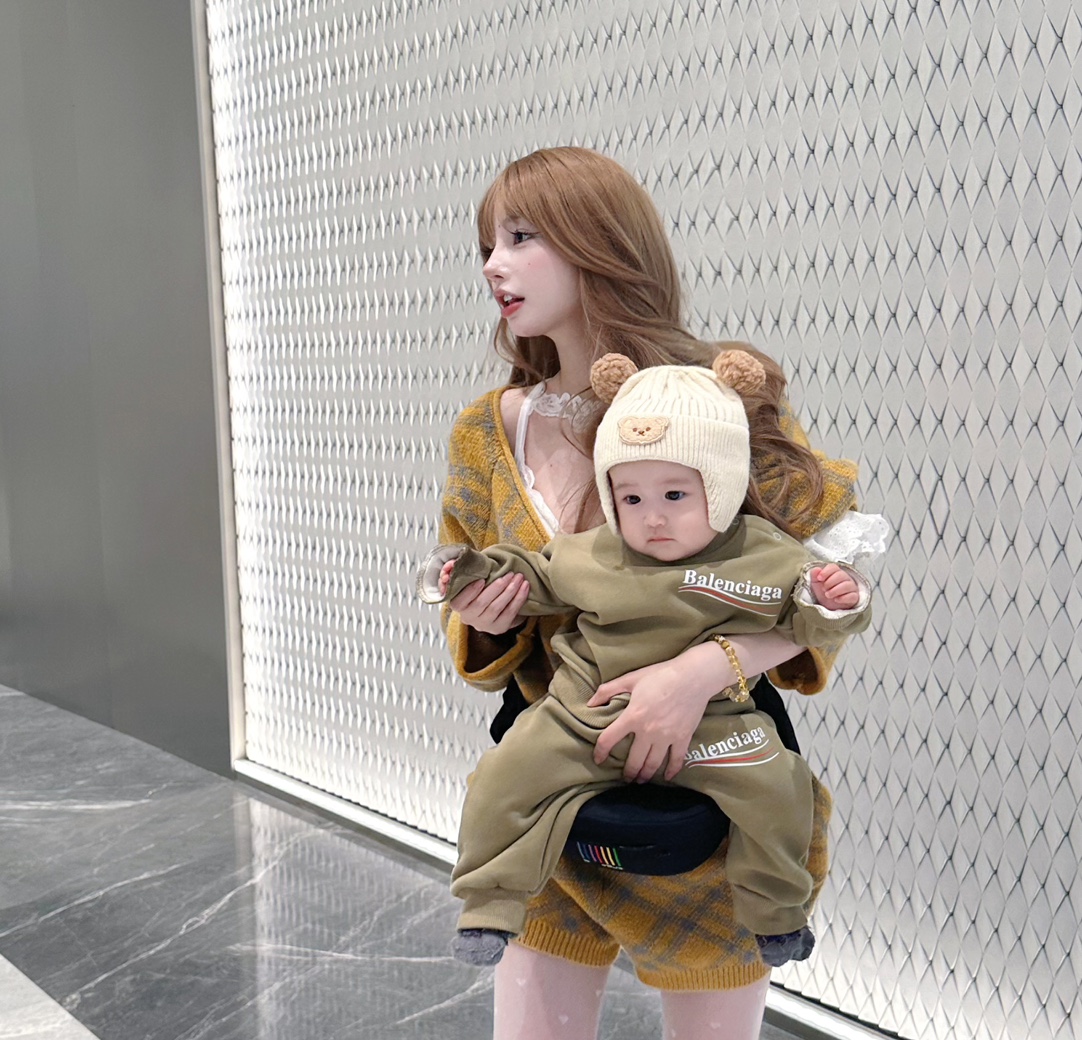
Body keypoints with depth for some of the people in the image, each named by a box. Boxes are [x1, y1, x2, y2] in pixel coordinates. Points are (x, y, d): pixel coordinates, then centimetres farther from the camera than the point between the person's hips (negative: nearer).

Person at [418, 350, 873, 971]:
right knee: (508, 776, -9)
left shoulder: (767, 558, -5)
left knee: (772, 792, -17)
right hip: (584, 719, 2)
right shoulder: (592, 556, -1)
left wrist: (838, 603, -17)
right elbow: (538, 577, 16)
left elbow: (806, 622, 4)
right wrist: (477, 569, 5)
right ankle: (492, 904, 12)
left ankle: (776, 911, 12)